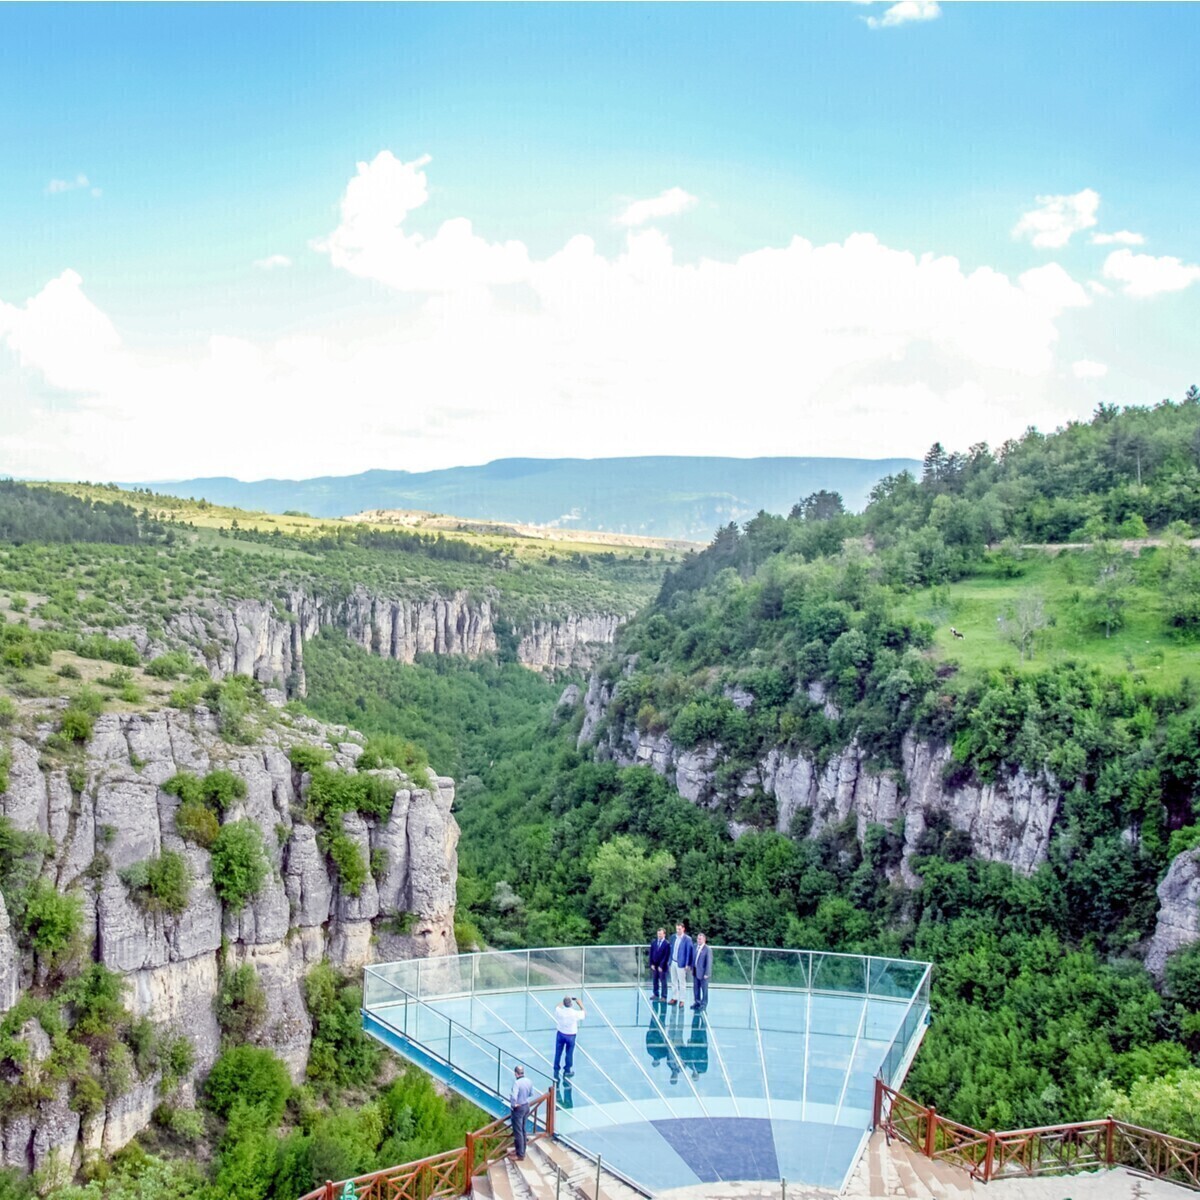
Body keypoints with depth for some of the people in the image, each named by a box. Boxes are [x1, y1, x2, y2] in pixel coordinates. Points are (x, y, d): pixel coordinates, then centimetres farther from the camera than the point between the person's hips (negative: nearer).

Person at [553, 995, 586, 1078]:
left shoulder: (559, 1011, -20)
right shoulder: (575, 1013, -23)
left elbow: (558, 1007, 8)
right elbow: (584, 1013, -2)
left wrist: (564, 1001, 11)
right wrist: (579, 1003, 1)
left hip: (561, 1034, 2)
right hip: (570, 1036, -2)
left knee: (558, 1053, 15)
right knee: (569, 1054, 15)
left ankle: (556, 1071, 25)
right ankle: (567, 1071, 26)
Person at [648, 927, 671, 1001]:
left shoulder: (667, 944, -9)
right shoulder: (653, 942, 6)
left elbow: (666, 956, -11)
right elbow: (651, 954, 8)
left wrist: (661, 966, -13)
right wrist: (652, 964, 0)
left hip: (662, 966, -5)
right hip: (654, 965, 5)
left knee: (663, 981, 2)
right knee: (655, 981, 10)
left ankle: (663, 996, 8)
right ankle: (656, 995, 21)